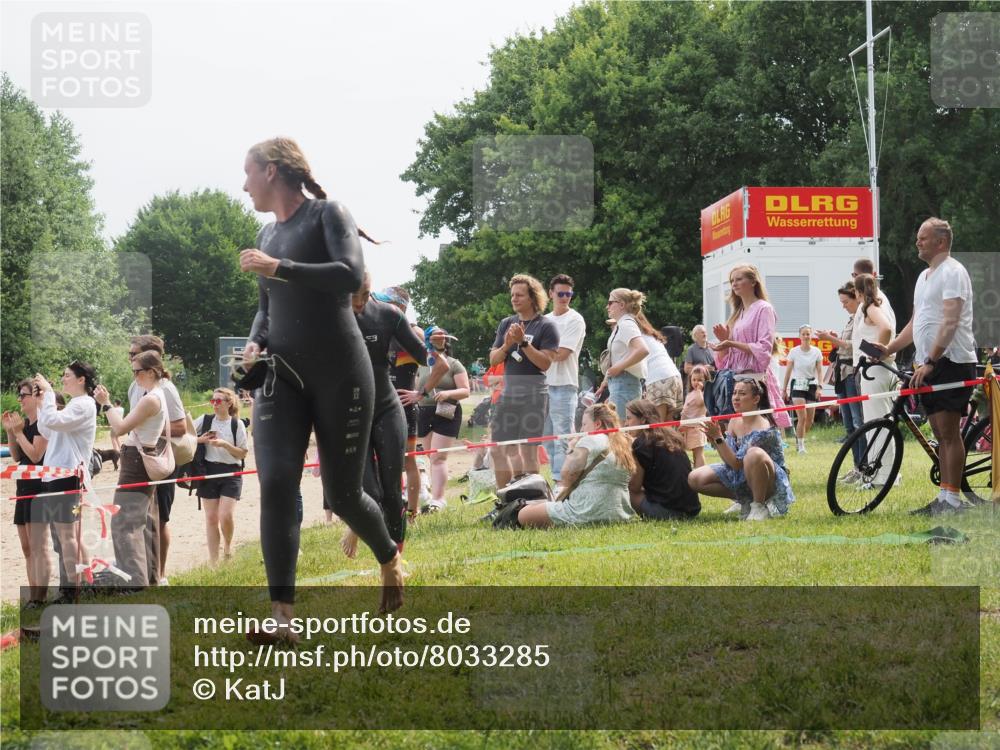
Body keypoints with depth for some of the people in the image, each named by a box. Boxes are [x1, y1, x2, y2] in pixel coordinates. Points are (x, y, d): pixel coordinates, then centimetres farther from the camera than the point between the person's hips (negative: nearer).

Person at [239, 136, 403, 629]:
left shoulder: (327, 214, -4)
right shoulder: (268, 234, 16)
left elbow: (351, 275, -21)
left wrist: (278, 268, -21)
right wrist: (255, 341, 4)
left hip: (340, 374, -5)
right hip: (283, 376, 5)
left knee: (343, 495, 1)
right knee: (276, 484, -15)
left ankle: (390, 560, 35)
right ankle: (281, 618, -20)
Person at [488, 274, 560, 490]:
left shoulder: (546, 326, -4)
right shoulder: (506, 324, 13)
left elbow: (546, 363, -12)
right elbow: (493, 360, 10)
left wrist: (523, 342, -18)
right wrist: (507, 345, -8)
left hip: (533, 394, -6)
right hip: (508, 392, 6)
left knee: (528, 449, -7)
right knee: (498, 449, 8)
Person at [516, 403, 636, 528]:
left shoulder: (589, 441, -10)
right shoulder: (625, 444, 11)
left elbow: (567, 476, -9)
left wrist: (572, 448, 7)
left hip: (586, 514, -9)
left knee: (524, 515, -7)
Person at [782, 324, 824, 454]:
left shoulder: (816, 352, 1)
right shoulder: (794, 352, -2)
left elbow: (819, 371, 0)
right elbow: (788, 371, 3)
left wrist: (819, 387, -13)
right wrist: (784, 389, 4)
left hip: (811, 385, 2)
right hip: (798, 385, -2)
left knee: (810, 420, 4)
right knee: (802, 416, -16)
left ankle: (799, 438, 30)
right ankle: (801, 445, -7)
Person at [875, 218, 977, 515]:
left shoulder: (952, 272, -11)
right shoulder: (925, 276, 19)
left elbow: (950, 322, -20)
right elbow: (916, 323, 24)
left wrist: (930, 361, -25)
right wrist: (889, 349, 11)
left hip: (950, 362, -9)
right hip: (929, 365, 9)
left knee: (949, 432, -9)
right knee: (941, 434, 10)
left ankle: (952, 500, -7)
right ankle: (944, 499, 13)